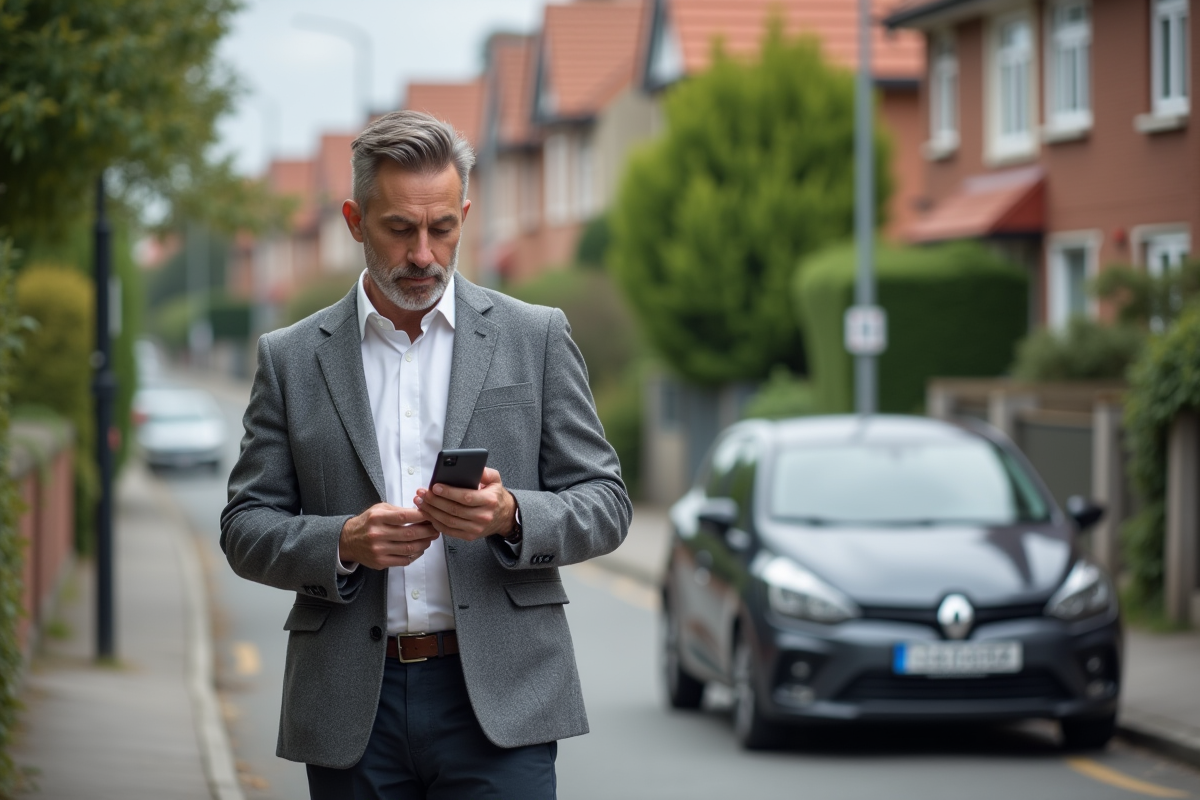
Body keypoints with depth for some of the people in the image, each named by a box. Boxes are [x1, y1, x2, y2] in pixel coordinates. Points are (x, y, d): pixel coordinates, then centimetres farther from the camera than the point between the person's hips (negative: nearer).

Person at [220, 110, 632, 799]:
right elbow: (246, 528, 8)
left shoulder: (536, 338, 7)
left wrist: (511, 516, -15)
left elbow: (604, 503, 6)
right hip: (352, 711, 2)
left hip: (498, 699, -1)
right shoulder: (292, 359, 9)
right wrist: (342, 543, -12)